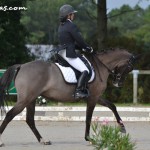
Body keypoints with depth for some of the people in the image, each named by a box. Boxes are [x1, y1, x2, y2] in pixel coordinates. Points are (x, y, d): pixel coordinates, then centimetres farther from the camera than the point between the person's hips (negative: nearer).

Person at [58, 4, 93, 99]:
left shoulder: (61, 26, 16)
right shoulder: (71, 26, -14)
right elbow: (79, 40, -11)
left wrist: (82, 48, 16)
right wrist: (88, 48, 6)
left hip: (62, 53, 10)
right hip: (69, 54, -10)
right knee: (85, 71, -12)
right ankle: (78, 91, -21)